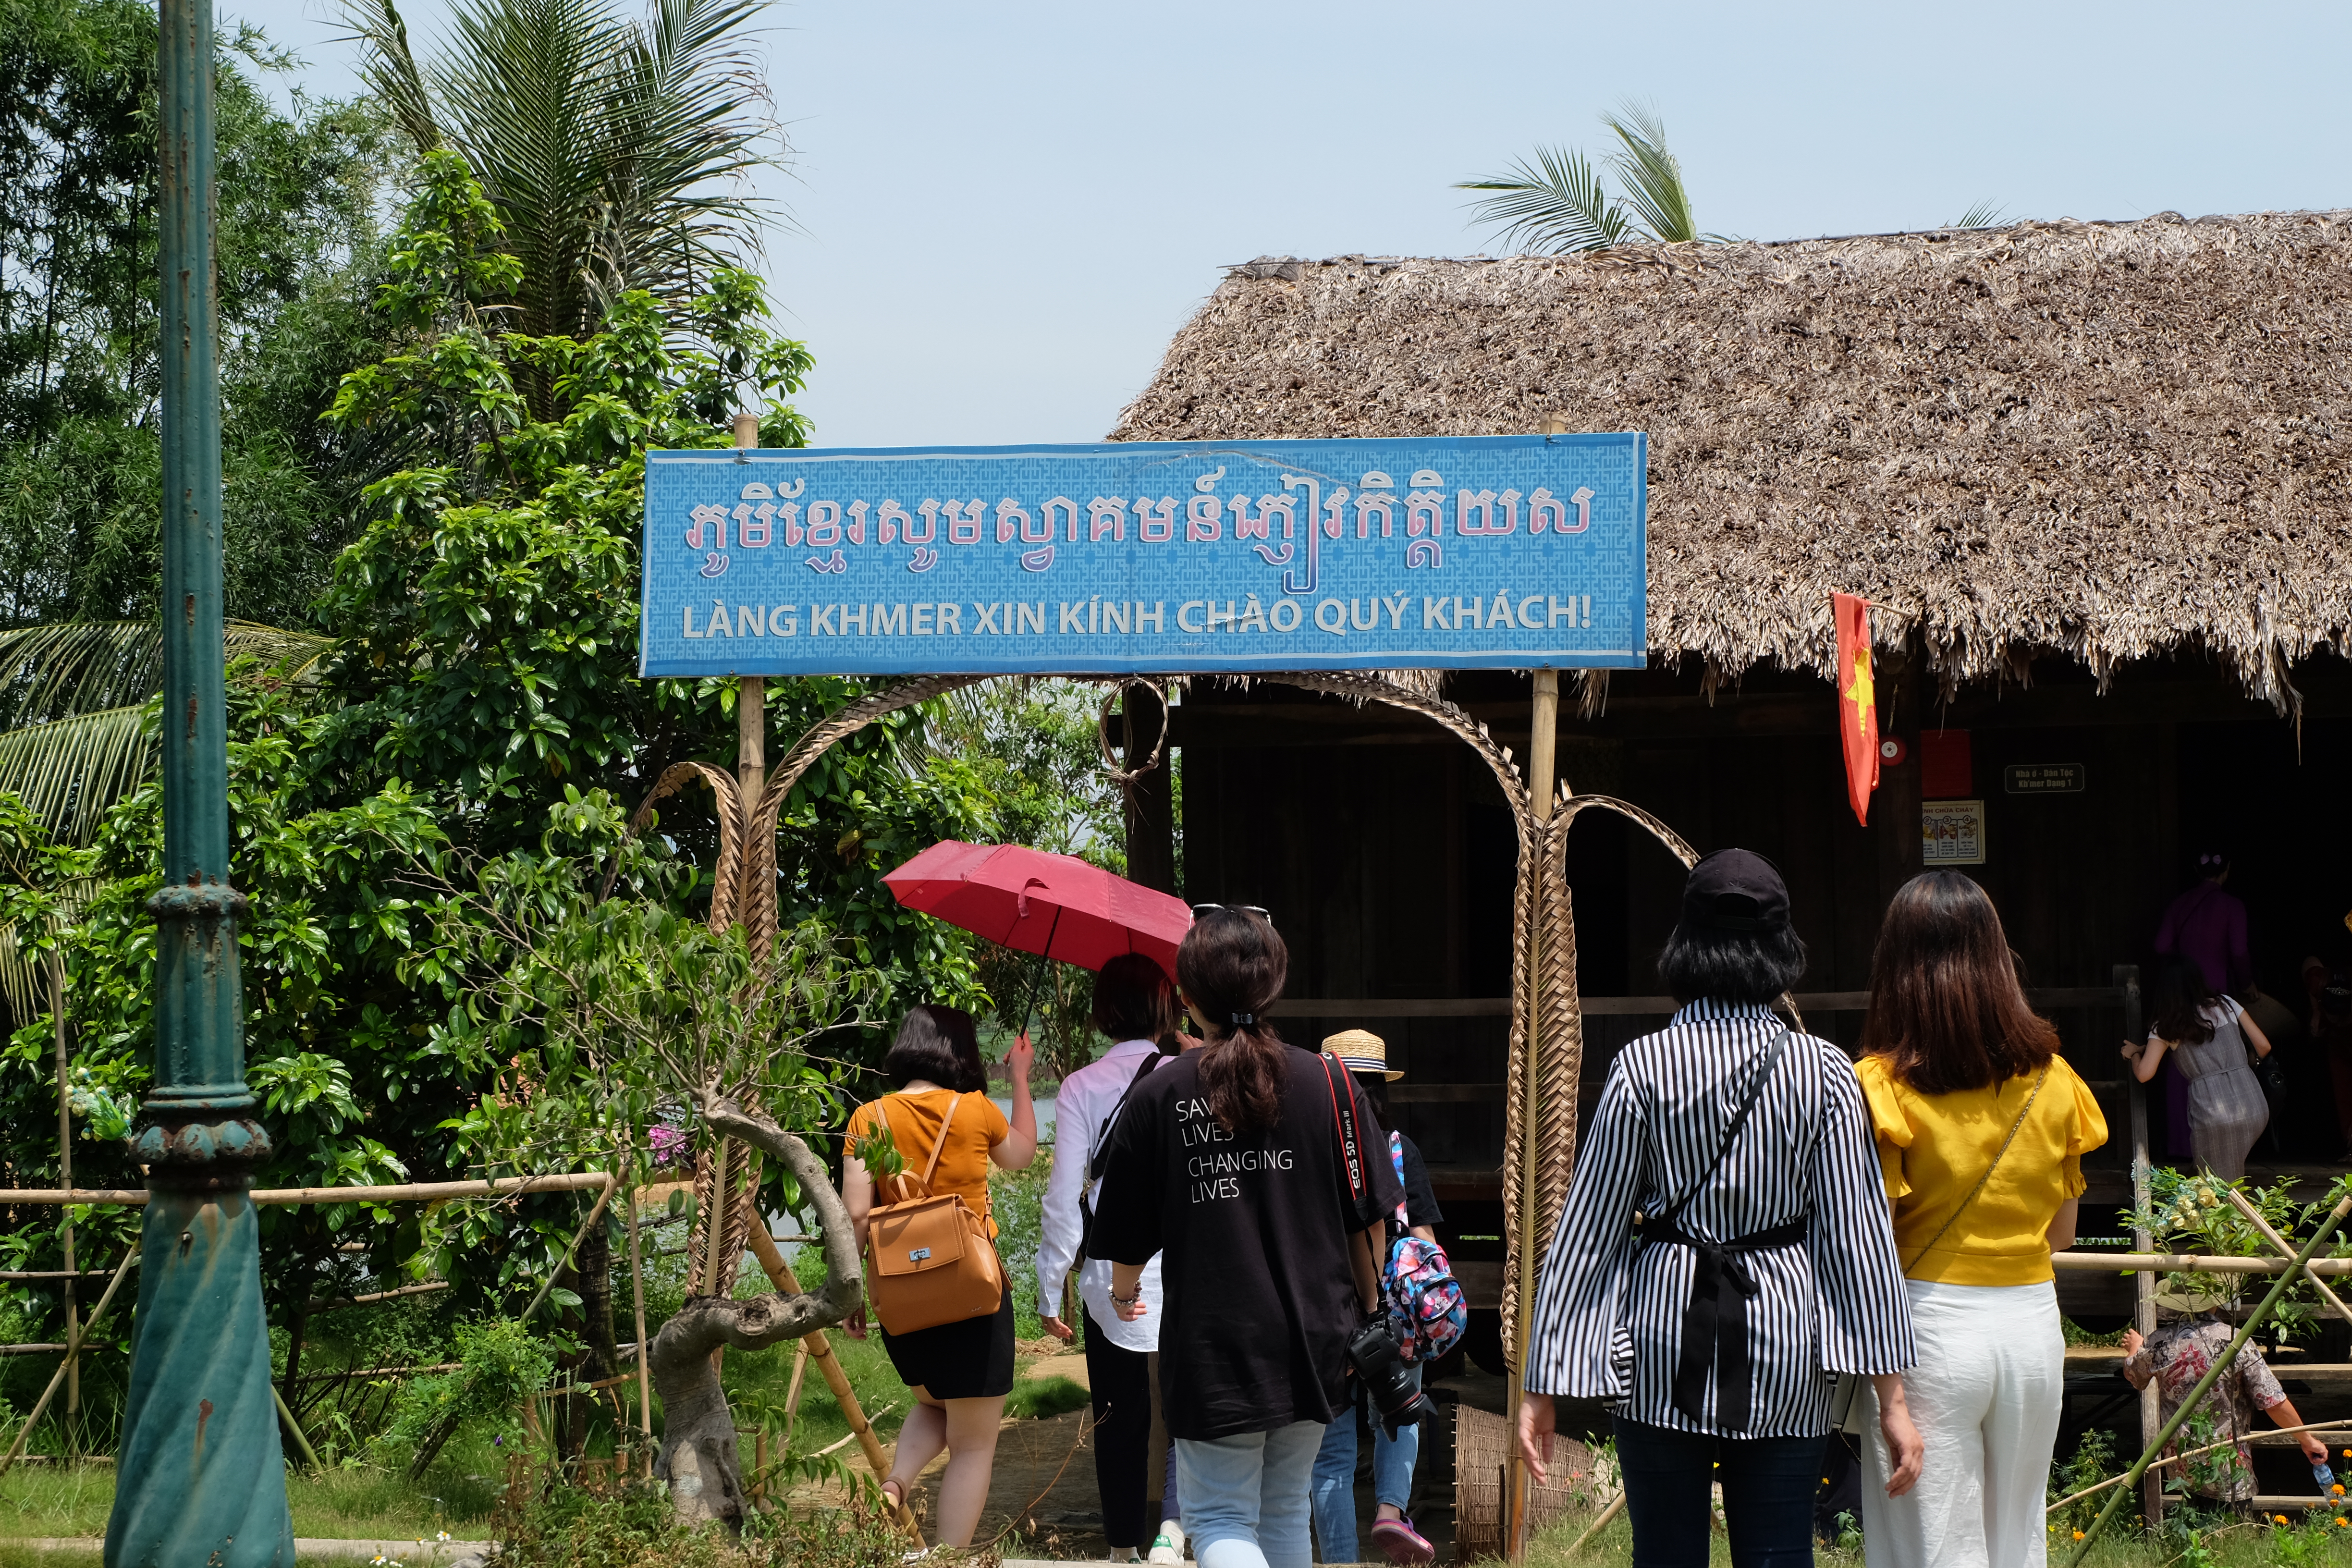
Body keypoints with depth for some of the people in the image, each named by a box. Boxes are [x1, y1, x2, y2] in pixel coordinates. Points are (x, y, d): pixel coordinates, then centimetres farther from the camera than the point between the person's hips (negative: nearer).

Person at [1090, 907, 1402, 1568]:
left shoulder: (1158, 1097, -9)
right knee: (1285, 1511, 19)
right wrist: (1368, 1306, 20)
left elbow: (1129, 1238, -1)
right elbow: (1367, 1219, 2)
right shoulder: (1328, 1085, -4)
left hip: (1212, 1349, -3)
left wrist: (1125, 1291, 22)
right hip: (1314, 1341, 3)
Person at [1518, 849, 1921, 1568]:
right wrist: (1891, 1394, 0)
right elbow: (1857, 1236, -4)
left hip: (1664, 1349, 0)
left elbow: (1588, 1229, -3)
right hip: (1782, 1364, 1)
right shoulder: (1823, 1072, -3)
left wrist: (1544, 1385, 1)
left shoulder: (1643, 1066, -5)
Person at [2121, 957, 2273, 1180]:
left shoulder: (2165, 1029, 5)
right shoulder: (2226, 1006, 11)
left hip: (2213, 1118, -3)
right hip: (2255, 1110, 3)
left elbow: (2144, 1074, -3)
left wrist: (2134, 1053, 19)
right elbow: (2263, 1047, 13)